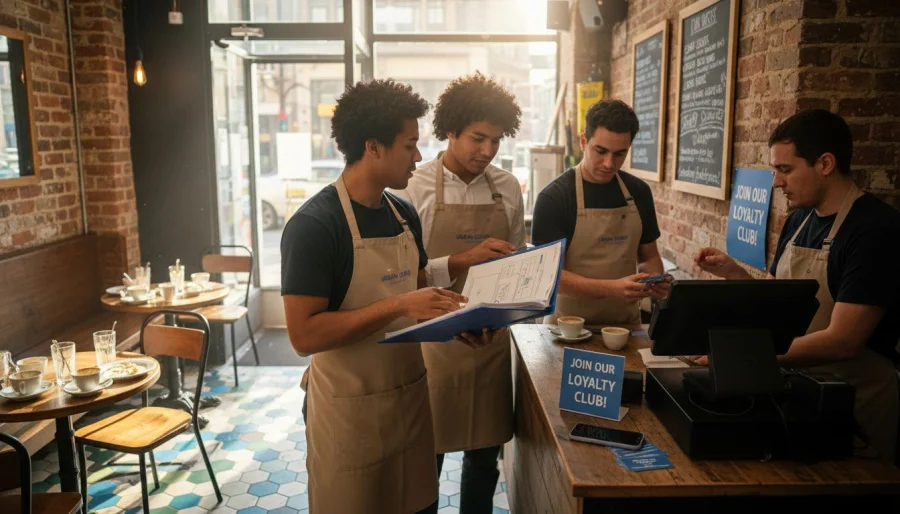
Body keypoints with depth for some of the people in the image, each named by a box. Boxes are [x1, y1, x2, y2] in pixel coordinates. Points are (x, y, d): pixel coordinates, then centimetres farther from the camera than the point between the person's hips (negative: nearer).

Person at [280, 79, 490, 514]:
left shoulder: (405, 215, 4)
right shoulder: (313, 225, -19)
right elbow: (303, 335, -23)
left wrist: (451, 316, -5)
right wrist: (398, 306, -28)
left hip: (411, 395, 7)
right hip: (349, 409, -6)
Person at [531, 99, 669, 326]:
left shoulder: (638, 192, 5)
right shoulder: (554, 197, -10)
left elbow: (649, 255, 15)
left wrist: (655, 281, -6)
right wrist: (611, 288, -25)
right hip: (570, 326, -4)